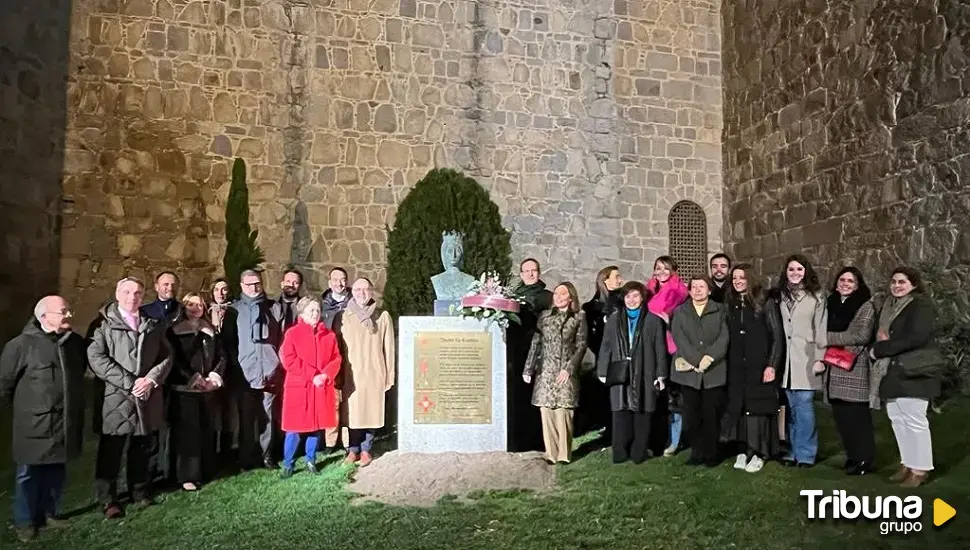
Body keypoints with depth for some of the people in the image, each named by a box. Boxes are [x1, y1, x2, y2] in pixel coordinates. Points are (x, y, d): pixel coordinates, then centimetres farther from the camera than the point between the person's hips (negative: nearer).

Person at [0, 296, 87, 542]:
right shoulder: (22, 345, -13)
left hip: (66, 422, 5)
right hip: (34, 424, -5)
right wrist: (22, 408, 6)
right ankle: (25, 522, 21)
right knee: (29, 474, 7)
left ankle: (48, 513, 31)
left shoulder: (76, 342, 4)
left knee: (56, 471, 15)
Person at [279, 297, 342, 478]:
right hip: (298, 387, -3)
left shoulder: (329, 335, 7)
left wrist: (325, 376, -14)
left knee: (317, 426, 10)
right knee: (295, 428, 0)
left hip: (322, 388, 4)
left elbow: (336, 359, 5)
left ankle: (311, 461, 24)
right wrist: (312, 375, -16)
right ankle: (288, 464, 12)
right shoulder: (292, 334, -4)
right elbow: (289, 361, -12)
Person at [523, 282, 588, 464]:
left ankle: (563, 454, 4)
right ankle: (551, 454, 6)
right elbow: (535, 344, 10)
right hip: (546, 371, 2)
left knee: (563, 412, -6)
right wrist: (528, 369, 4)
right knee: (547, 412, -1)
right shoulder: (545, 315, 12)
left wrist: (569, 369, -9)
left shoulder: (579, 316, 5)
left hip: (566, 372, -2)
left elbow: (581, 346, 0)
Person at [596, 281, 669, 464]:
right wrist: (602, 371, 5)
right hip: (620, 374, 1)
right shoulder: (613, 320, 12)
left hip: (644, 375, -1)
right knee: (620, 415, -1)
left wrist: (661, 374, -1)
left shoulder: (653, 320, 6)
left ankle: (638, 453, 10)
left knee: (642, 415, 1)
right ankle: (620, 454, 5)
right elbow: (606, 347, 10)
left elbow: (660, 349, 4)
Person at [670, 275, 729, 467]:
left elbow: (724, 338, 0)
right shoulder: (680, 312, 12)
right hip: (688, 371, 1)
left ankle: (711, 454, 9)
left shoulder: (720, 311, 11)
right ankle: (697, 452, 11)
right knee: (692, 415, 2)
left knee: (711, 414, -2)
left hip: (714, 372, -1)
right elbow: (679, 338, -1)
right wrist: (697, 360, -11)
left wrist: (709, 357, -14)